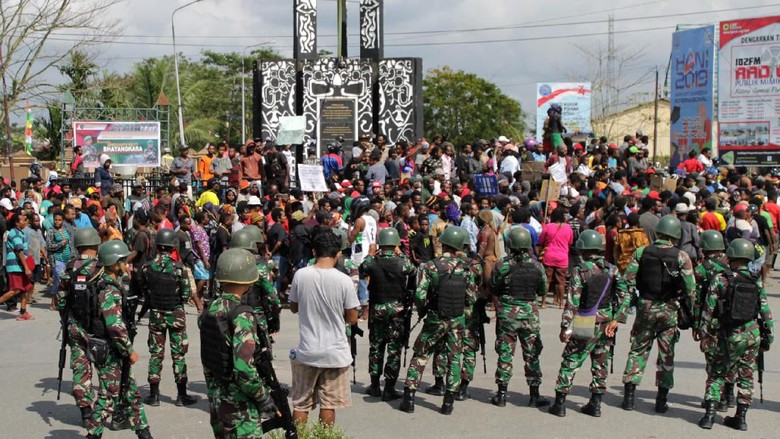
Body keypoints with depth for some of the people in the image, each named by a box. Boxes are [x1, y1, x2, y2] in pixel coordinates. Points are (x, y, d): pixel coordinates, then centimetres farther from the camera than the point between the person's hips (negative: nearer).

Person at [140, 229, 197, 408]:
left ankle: (154, 395, 14)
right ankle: (182, 395, 10)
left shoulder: (147, 267, -8)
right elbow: (186, 294, -11)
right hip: (176, 314, -2)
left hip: (155, 314, 2)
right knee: (178, 354, 6)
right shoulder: (178, 267, -15)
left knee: (155, 354, 11)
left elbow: (144, 291, 1)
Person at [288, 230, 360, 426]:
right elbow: (352, 319, -5)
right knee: (328, 404, 9)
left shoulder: (300, 275, -8)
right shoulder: (344, 280, -13)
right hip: (335, 352, -2)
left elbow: (294, 307, 7)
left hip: (307, 351, 2)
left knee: (301, 403, 14)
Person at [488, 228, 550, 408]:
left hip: (506, 313, -1)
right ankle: (534, 395, 13)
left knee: (505, 353, 7)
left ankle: (502, 395, 11)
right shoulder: (537, 266, -5)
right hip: (530, 314, 1)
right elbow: (542, 291, 6)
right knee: (532, 354, 9)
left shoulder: (501, 265, -9)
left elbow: (493, 291, -1)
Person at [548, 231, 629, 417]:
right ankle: (595, 404, 17)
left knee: (570, 362, 4)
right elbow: (624, 295, -1)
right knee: (600, 364, 14)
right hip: (607, 323, 5)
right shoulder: (612, 269, 3)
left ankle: (560, 403, 5)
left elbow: (572, 302, -14)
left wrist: (565, 327, -10)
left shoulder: (580, 270, -12)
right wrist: (616, 319, 1)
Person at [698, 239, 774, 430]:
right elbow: (766, 312, 4)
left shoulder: (720, 279, -10)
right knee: (746, 376, 12)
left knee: (718, 373, 9)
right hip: (753, 334, 3)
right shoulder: (757, 282, 1)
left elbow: (708, 309, -9)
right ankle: (740, 417, 15)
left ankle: (710, 414, 2)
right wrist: (768, 337, 12)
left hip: (731, 336, -3)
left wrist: (705, 333, 0)